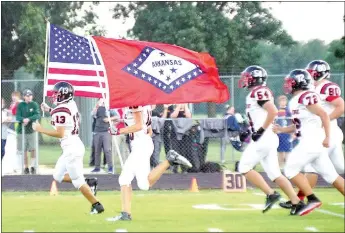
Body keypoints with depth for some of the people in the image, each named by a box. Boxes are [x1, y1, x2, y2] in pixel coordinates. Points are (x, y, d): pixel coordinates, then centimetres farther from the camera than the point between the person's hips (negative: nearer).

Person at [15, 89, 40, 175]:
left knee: (33, 149, -8)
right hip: (22, 130, 1)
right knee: (24, 150, 4)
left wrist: (29, 119, -25)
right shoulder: (20, 105, 3)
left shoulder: (34, 105, 1)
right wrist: (23, 119, -25)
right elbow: (17, 116, -3)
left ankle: (33, 166, 2)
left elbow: (38, 115, -11)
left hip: (32, 129, -1)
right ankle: (26, 167, 13)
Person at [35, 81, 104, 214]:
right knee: (58, 176, 17)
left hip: (71, 149, -9)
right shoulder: (71, 104, 8)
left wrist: (41, 130, -13)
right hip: (75, 145, 9)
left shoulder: (60, 111, -18)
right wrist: (50, 110, 25)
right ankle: (89, 183, 14)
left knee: (77, 181, 0)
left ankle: (96, 205, 5)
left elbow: (60, 133, -21)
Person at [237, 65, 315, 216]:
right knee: (274, 173, 6)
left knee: (244, 168, -2)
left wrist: (260, 130, -20)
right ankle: (297, 203, 1)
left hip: (263, 139, -9)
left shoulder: (259, 92, -13)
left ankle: (271, 194, -5)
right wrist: (249, 131, 19)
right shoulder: (256, 93, 17)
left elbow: (273, 111, -24)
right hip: (267, 139, 9)